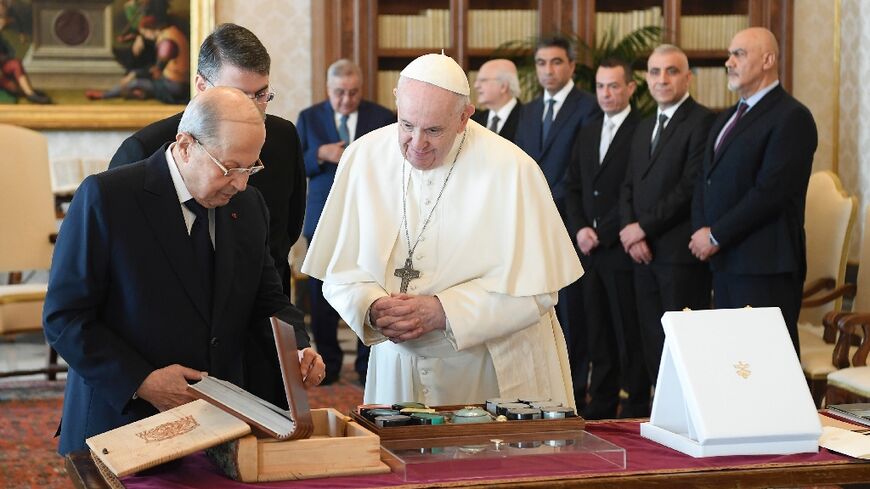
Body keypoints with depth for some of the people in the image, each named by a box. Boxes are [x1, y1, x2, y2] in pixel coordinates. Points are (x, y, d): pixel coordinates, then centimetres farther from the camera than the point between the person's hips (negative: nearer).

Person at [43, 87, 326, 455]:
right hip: (120, 422, -5)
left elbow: (267, 301, 12)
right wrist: (141, 382, -21)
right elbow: (63, 317, -13)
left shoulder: (249, 205, 4)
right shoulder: (106, 197, -14)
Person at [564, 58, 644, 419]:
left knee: (630, 335, -3)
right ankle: (601, 408, 16)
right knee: (598, 335, 10)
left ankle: (636, 408, 2)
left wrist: (604, 234, -13)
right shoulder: (587, 134, 17)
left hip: (623, 250, -7)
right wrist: (580, 229, 1)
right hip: (590, 250, 7)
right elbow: (572, 187, 18)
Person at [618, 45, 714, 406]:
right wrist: (630, 231, 0)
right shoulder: (644, 128, 20)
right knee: (653, 345, 8)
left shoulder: (701, 122, -8)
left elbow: (692, 187, -16)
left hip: (681, 254, -8)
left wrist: (644, 227, -12)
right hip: (645, 254, 8)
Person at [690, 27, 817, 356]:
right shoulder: (727, 119, 20)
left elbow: (771, 191, -17)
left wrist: (716, 235, -13)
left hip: (765, 266, -8)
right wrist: (700, 231, 1)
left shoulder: (791, 117, -9)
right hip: (724, 262, 8)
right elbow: (705, 181, 19)